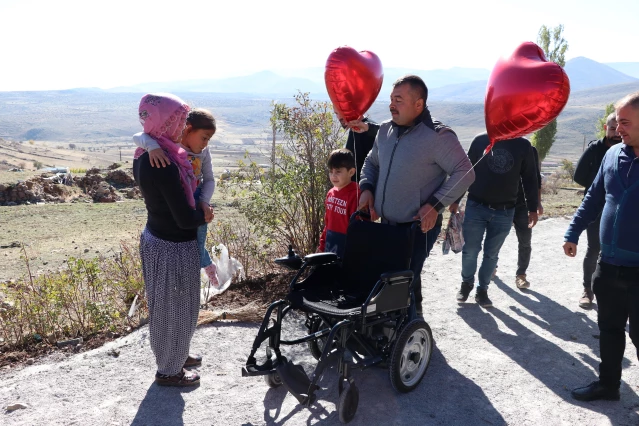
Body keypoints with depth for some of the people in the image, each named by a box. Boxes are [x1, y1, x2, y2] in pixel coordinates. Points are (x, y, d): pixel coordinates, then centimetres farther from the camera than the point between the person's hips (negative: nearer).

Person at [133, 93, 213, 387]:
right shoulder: (164, 164, -27)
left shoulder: (144, 156, 2)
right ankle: (169, 371, 28)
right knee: (173, 307, 9)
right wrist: (205, 216, -6)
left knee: (167, 306, 24)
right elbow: (185, 218, -25)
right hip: (173, 247, -9)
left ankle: (175, 355, 44)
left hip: (156, 238, 9)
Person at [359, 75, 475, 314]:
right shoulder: (385, 130, 6)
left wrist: (435, 205, -20)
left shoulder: (437, 136, -15)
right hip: (386, 224, 7)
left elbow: (465, 173, -13)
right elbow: (372, 162, 21)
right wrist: (367, 188, 3)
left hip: (418, 227, -7)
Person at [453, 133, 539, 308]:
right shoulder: (480, 140, 0)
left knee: (492, 254, 8)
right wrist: (456, 200, 2)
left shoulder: (523, 146, 2)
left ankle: (482, 289, 23)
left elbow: (530, 179, 6)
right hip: (476, 207, -1)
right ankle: (466, 283, 27)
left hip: (505, 212, 1)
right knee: (470, 250, 5)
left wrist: (532, 208, 5)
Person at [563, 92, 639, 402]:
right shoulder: (613, 154, 3)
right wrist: (573, 233, 12)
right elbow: (594, 197, 13)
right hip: (608, 265, 5)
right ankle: (608, 383, 34)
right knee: (609, 329, 17)